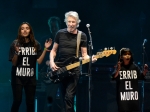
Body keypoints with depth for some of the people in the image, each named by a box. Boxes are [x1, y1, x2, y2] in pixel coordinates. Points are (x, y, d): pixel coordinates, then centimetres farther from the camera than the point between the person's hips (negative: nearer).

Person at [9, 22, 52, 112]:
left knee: (30, 102, 6)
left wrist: (45, 49, -10)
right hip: (17, 77, -2)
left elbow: (39, 61, -2)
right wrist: (16, 53, -24)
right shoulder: (16, 43, -4)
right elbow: (14, 63, -6)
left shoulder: (36, 44, 3)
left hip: (31, 77, 2)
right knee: (17, 101, -7)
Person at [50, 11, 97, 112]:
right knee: (64, 97, 9)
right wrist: (52, 62, -6)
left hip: (74, 69, -3)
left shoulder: (82, 36, 1)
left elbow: (84, 54, 2)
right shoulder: (60, 33, 4)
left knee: (69, 96, -14)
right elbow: (54, 50, 10)